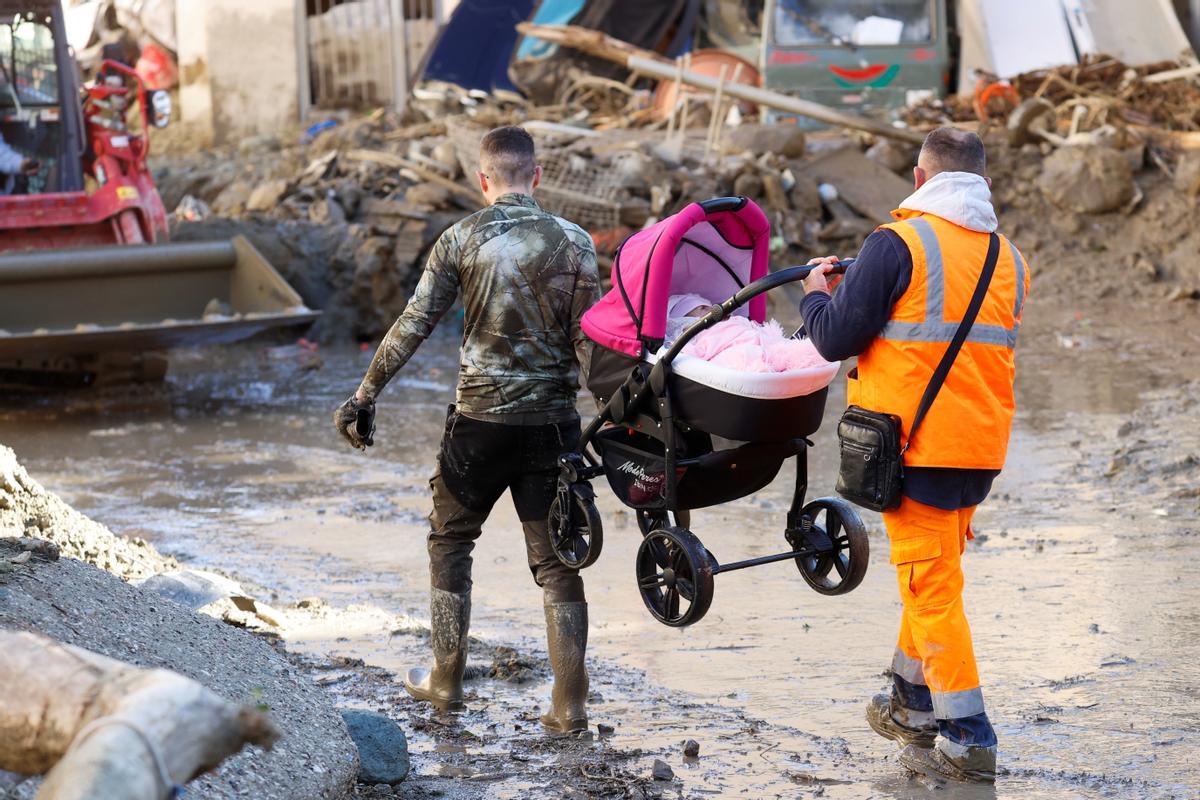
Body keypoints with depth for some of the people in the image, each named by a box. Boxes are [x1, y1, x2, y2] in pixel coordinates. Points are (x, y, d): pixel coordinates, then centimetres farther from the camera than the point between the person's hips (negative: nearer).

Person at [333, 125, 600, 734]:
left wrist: (365, 396, 5)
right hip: (553, 422, 1)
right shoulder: (574, 243, -1)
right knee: (556, 559, 6)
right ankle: (569, 702, 3)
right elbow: (589, 340, -3)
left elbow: (412, 327, -3)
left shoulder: (462, 240, -4)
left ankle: (446, 679, 24)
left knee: (450, 541, 19)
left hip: (480, 420, -1)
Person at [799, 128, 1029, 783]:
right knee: (935, 575, 21)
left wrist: (817, 293, 10)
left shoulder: (900, 243, -12)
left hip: (916, 444, -7)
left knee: (930, 585, -2)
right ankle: (912, 706, 34)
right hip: (982, 443, 7)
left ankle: (967, 740, -2)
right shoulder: (1008, 257, 9)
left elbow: (836, 340, -12)